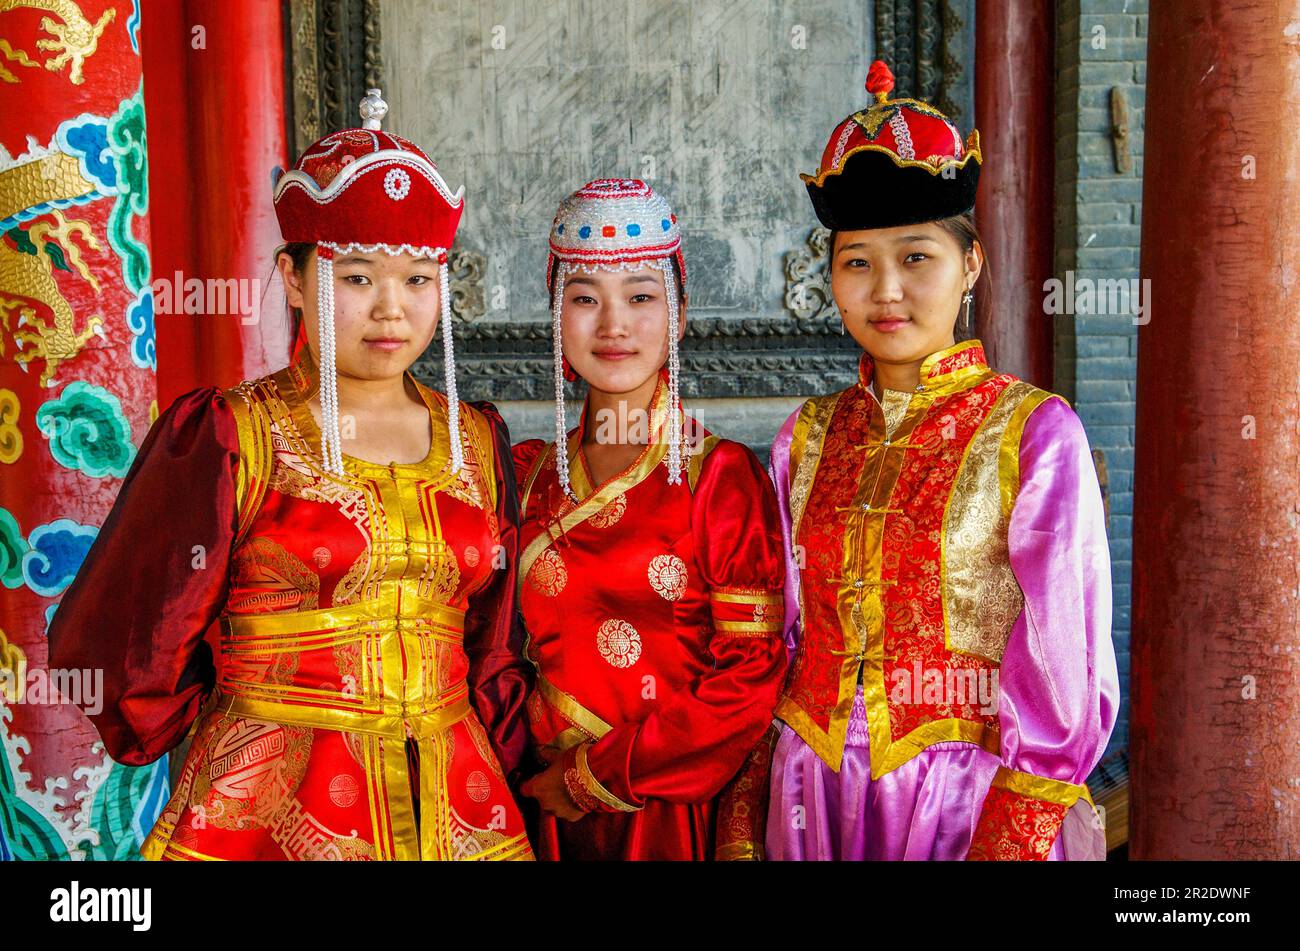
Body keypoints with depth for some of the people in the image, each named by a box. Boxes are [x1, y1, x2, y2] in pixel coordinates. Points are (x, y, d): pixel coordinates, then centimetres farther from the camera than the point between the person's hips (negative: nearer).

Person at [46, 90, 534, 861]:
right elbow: (114, 650, -5)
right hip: (267, 820, -4)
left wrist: (506, 787, 5)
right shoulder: (224, 438, -9)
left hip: (460, 813, 4)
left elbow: (497, 657, 10)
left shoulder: (479, 442, 5)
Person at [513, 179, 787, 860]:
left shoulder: (723, 477, -9)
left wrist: (597, 777, -12)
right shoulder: (531, 474, 2)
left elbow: (750, 681, -12)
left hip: (677, 811, -3)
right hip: (549, 812, 3)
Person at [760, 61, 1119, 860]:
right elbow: (777, 640, 7)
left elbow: (1064, 679, -11)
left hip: (968, 799, -3)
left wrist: (1011, 840, -13)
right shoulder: (807, 438, 2)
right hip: (815, 796, 4)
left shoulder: (1036, 432, -10)